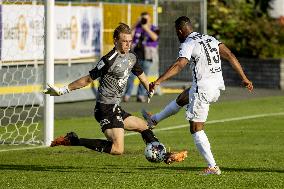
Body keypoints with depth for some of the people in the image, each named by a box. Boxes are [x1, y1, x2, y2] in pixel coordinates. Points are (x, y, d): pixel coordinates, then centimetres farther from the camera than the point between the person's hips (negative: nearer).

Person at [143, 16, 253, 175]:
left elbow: (179, 65, -26)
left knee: (196, 128, 3)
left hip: (203, 89, -9)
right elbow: (230, 56, 8)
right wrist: (244, 78, 11)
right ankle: (154, 120, 51)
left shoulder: (188, 44, -11)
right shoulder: (210, 39, 13)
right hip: (217, 87, 9)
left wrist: (158, 81, -34)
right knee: (182, 98, 31)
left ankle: (212, 167, 0)